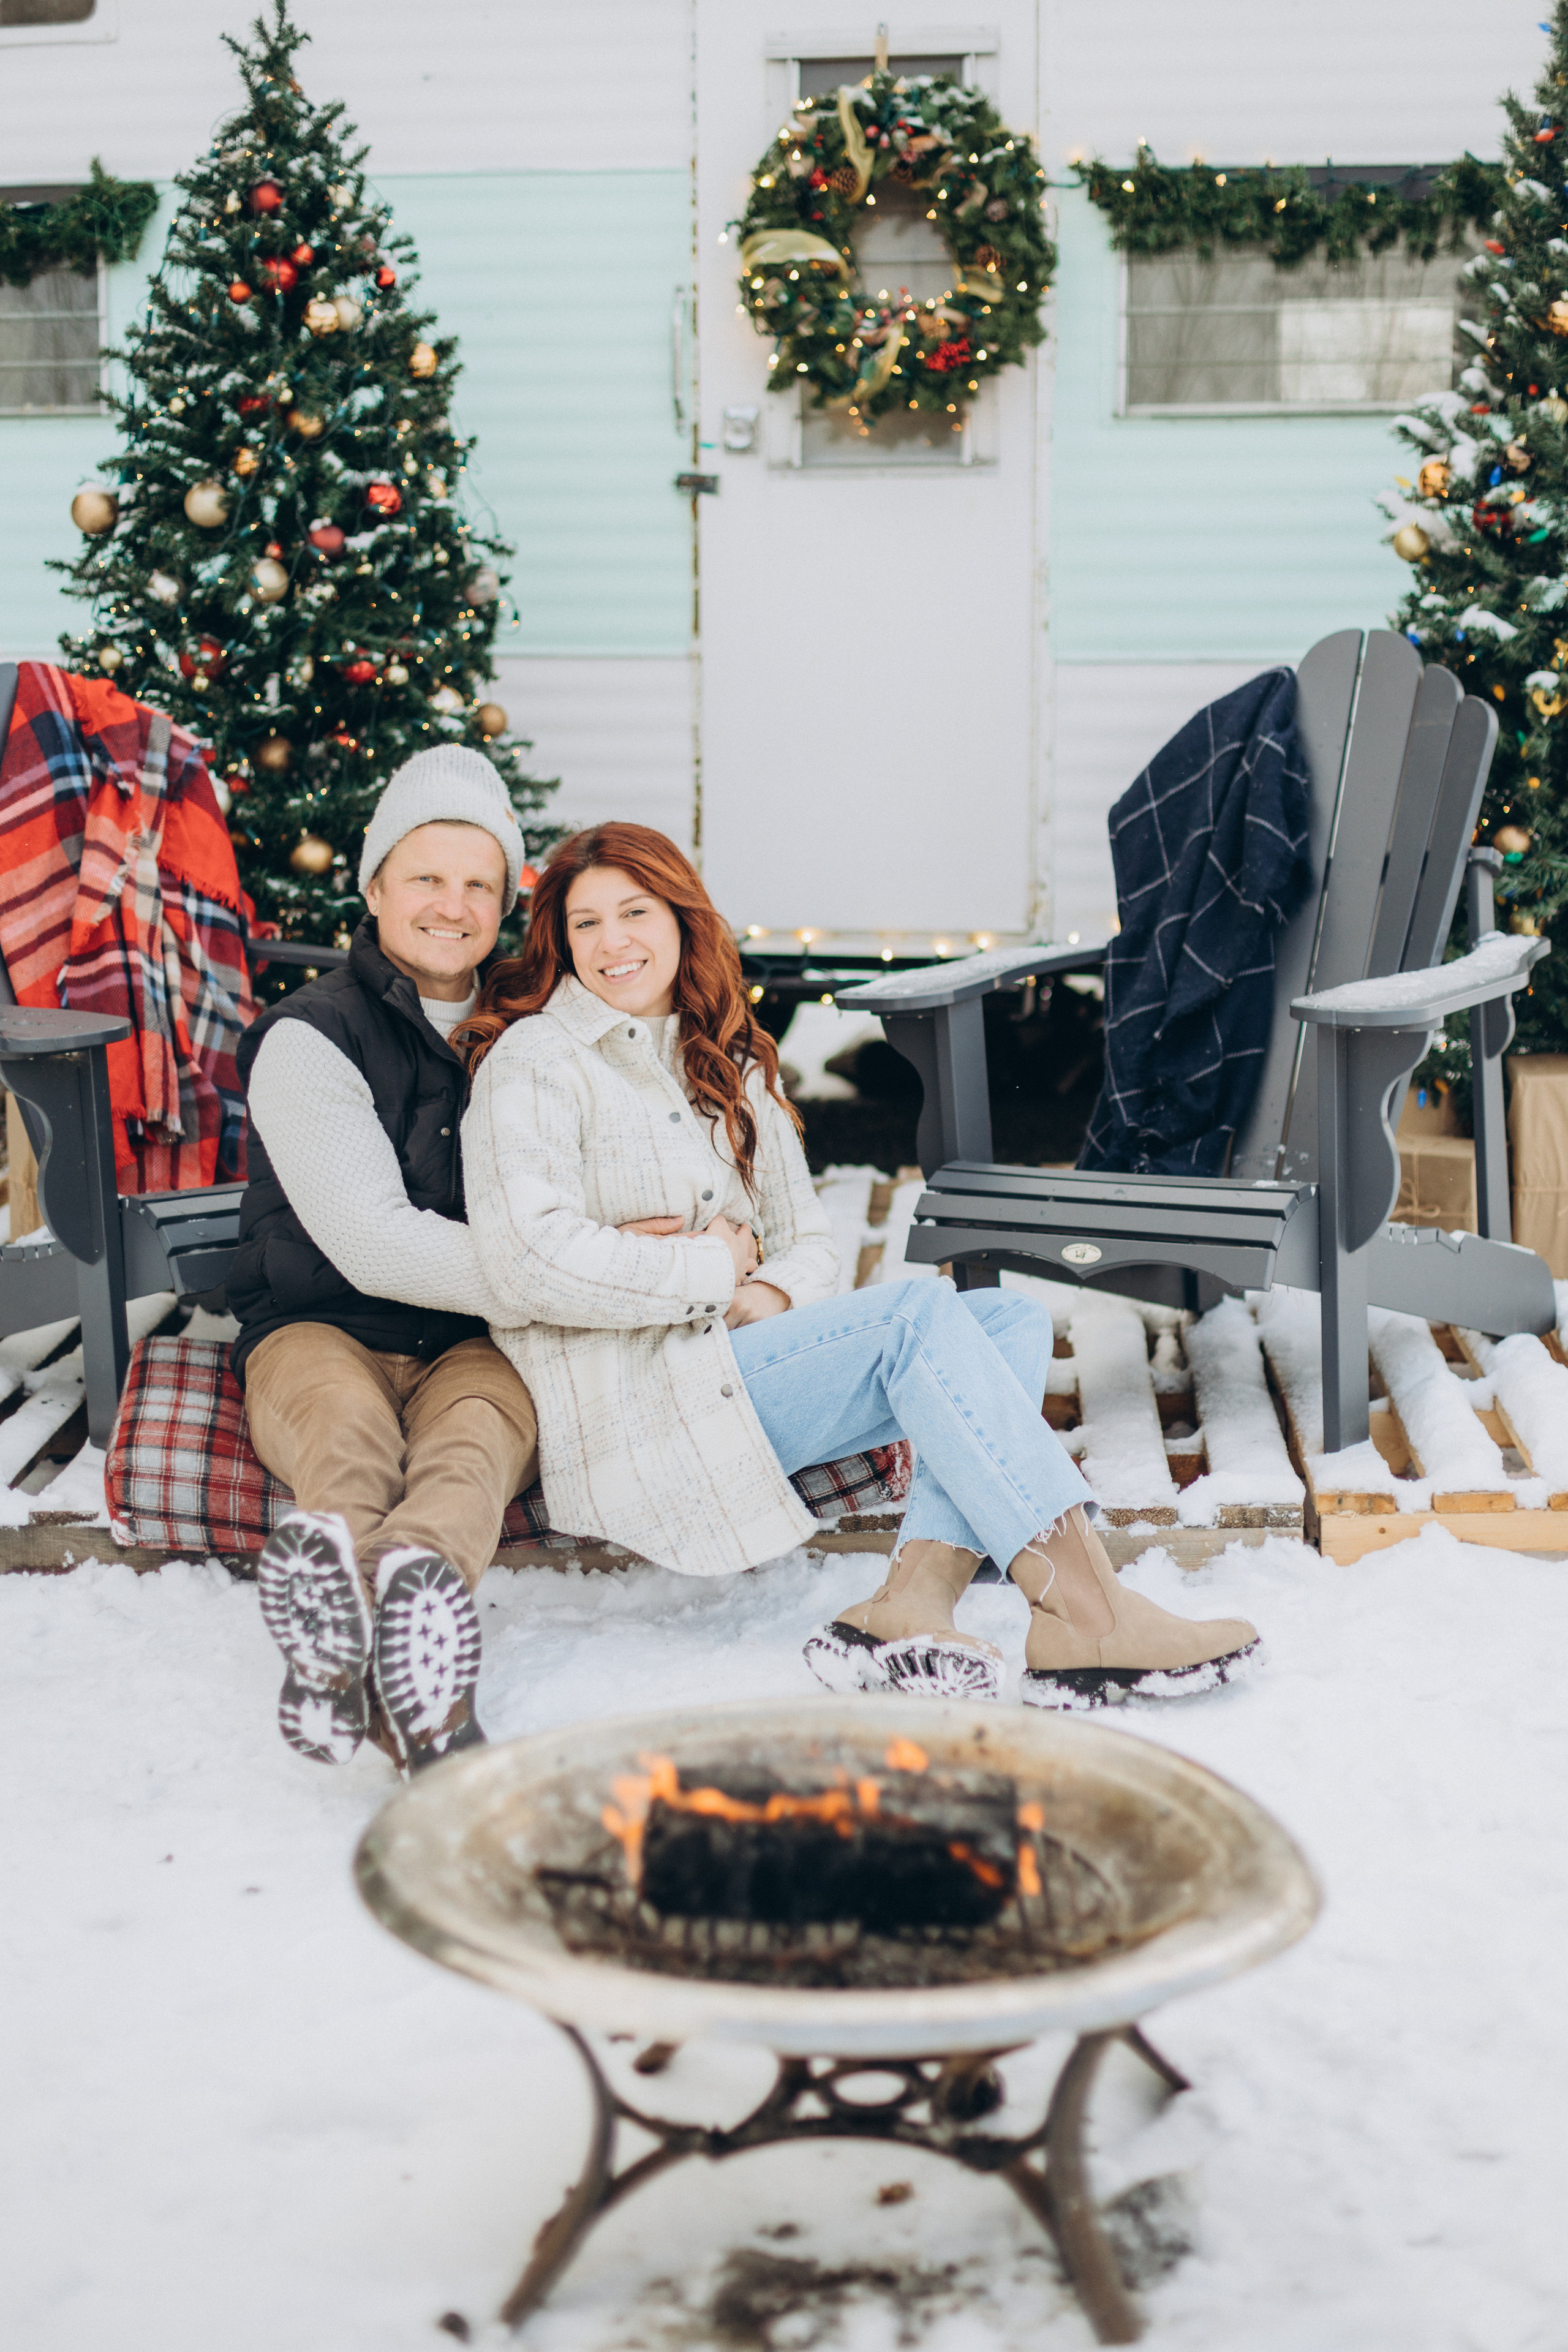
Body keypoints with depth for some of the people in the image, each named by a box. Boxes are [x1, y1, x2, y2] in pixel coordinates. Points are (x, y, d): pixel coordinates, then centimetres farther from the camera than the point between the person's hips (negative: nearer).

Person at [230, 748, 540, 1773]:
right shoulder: (311, 1037, -3)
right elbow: (373, 1245, -14)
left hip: (478, 1341, 2)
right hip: (321, 1333, -2)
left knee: (473, 1440, -35)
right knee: (350, 1439, -38)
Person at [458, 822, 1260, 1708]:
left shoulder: (729, 1067, 20)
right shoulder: (535, 1061, -2)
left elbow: (811, 1244, 15)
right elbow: (534, 1258, -17)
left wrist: (771, 1295, -9)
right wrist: (717, 1270, -10)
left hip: (732, 1359, 8)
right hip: (627, 1410, -7)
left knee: (1010, 1320, -12)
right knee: (920, 1315, -24)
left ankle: (913, 1602, -32)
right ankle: (1085, 1610, -31)